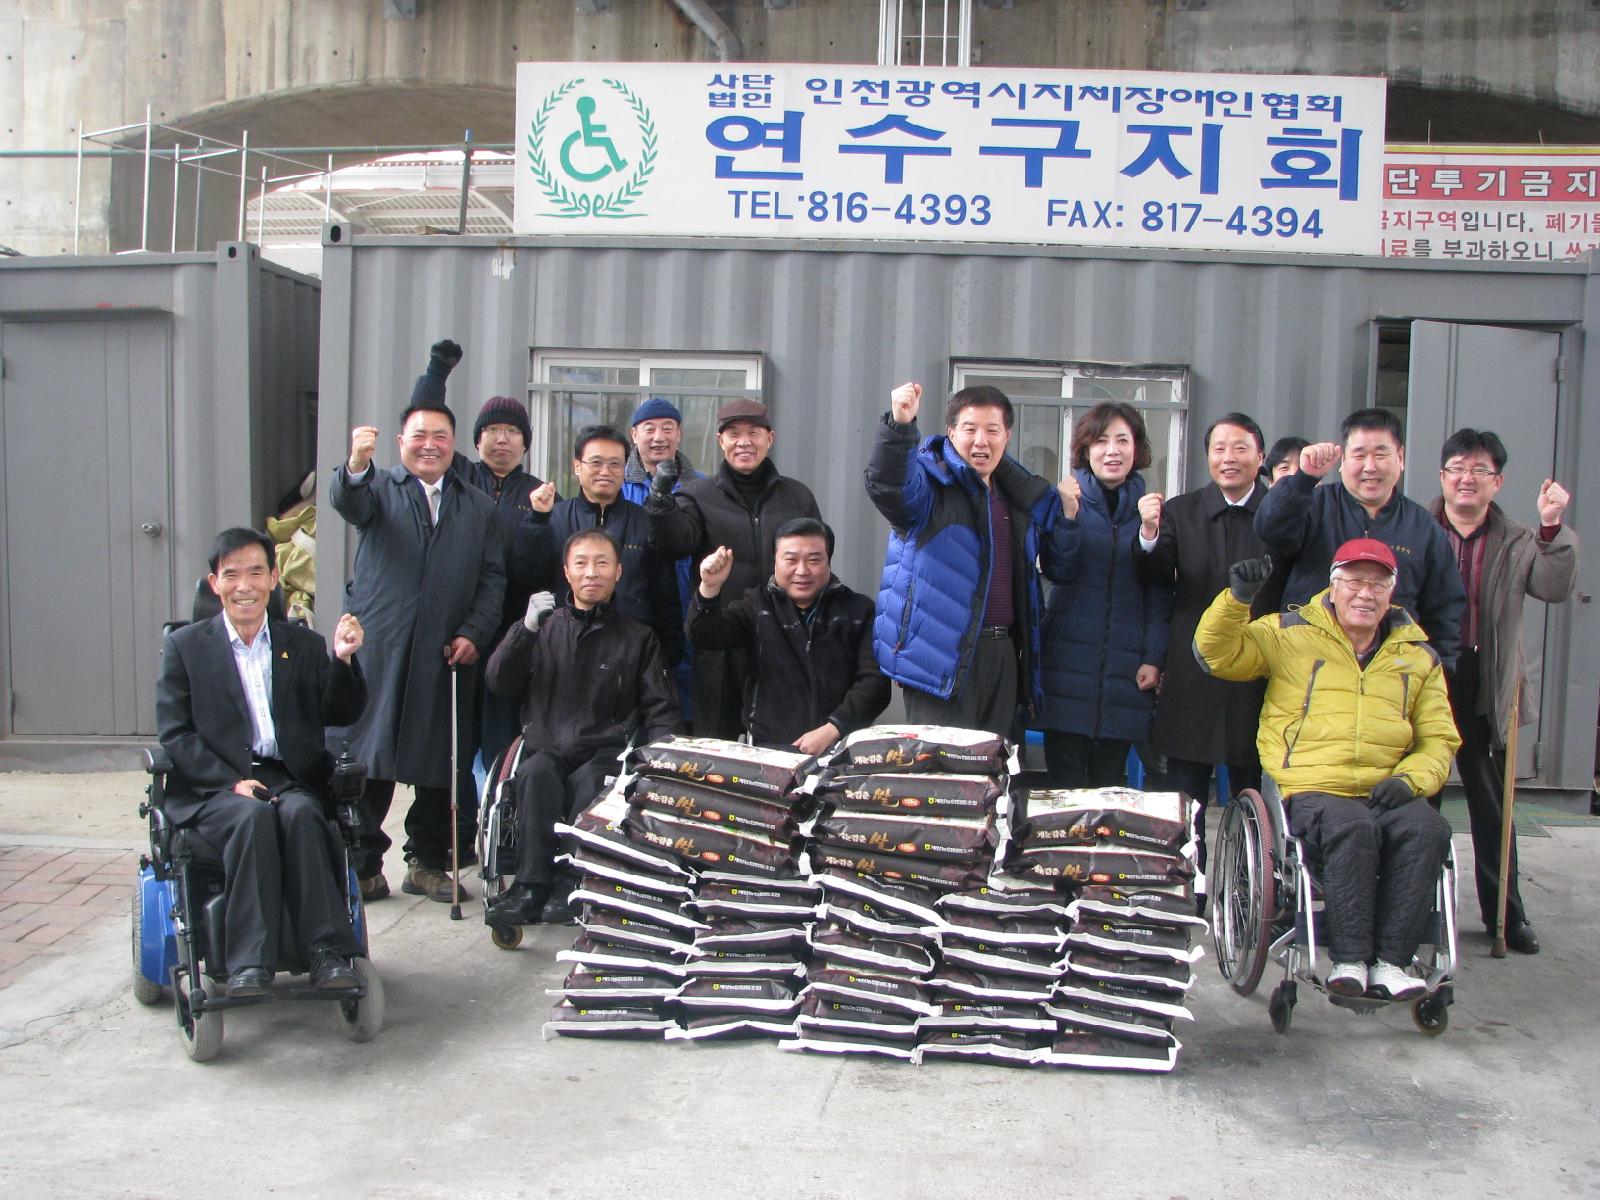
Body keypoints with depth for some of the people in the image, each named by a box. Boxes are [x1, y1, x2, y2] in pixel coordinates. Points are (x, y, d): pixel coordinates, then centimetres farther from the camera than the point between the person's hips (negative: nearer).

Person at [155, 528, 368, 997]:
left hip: (288, 778, 1)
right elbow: (174, 734, 2)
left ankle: (328, 953, -35)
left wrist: (343, 661, -10)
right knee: (253, 816, -34)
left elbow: (341, 716, 9)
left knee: (301, 812, -32)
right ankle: (250, 962, -36)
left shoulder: (304, 645, 18)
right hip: (214, 786, -1)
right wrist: (235, 782, -13)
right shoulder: (186, 646, 12)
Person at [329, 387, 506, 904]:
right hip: (377, 648, -2)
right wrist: (356, 465, -36)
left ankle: (427, 862, 18)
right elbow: (348, 503, -14)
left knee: (439, 763, 5)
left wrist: (474, 632, -3)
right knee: (366, 759, -1)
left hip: (445, 655, 2)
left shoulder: (479, 507, 17)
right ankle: (363, 866, 10)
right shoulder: (379, 488, 9)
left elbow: (493, 576, 11)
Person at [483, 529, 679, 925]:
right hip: (546, 747, 1)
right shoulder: (544, 625, 18)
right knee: (537, 773, -33)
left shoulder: (638, 637, 17)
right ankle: (532, 886, -37)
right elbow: (500, 683, 6)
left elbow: (661, 709, 13)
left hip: (607, 752, -1)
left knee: (589, 780, -35)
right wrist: (527, 629, -9)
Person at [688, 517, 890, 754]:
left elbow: (876, 681, -1)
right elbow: (708, 636, -4)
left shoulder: (859, 611, 8)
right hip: (768, 750, 1)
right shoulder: (758, 605, 11)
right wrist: (709, 589, -23)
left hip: (842, 749, 0)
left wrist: (832, 729, -14)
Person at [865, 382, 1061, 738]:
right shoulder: (932, 483, -5)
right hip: (942, 655, -7)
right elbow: (887, 485, -29)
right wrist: (899, 425, -43)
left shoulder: (1021, 497, 17)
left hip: (1002, 653, 7)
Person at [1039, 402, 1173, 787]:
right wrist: (1069, 515, -18)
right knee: (1064, 785, -3)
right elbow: (1057, 570, -5)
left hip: (1125, 666, 2)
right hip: (1069, 659, -1)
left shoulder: (1151, 509, 8)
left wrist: (1154, 657, -1)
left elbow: (1159, 592, 7)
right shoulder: (1068, 498, 4)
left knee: (1110, 784, 4)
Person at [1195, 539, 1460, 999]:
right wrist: (1238, 597, -14)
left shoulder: (1418, 656, 19)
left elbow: (1439, 740, 18)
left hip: (1385, 792, 3)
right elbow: (1216, 652, 3)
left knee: (1427, 829, -29)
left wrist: (1410, 779, -3)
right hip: (1311, 790, -3)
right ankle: (1348, 959, -25)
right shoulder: (1290, 634, 11)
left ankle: (1390, 961, -23)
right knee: (1353, 826, -35)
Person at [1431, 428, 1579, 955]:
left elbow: (1555, 588, -8)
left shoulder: (1516, 542, 8)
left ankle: (1505, 912, 22)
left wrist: (1552, 527, -18)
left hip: (1486, 689, 2)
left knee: (1493, 804, 11)